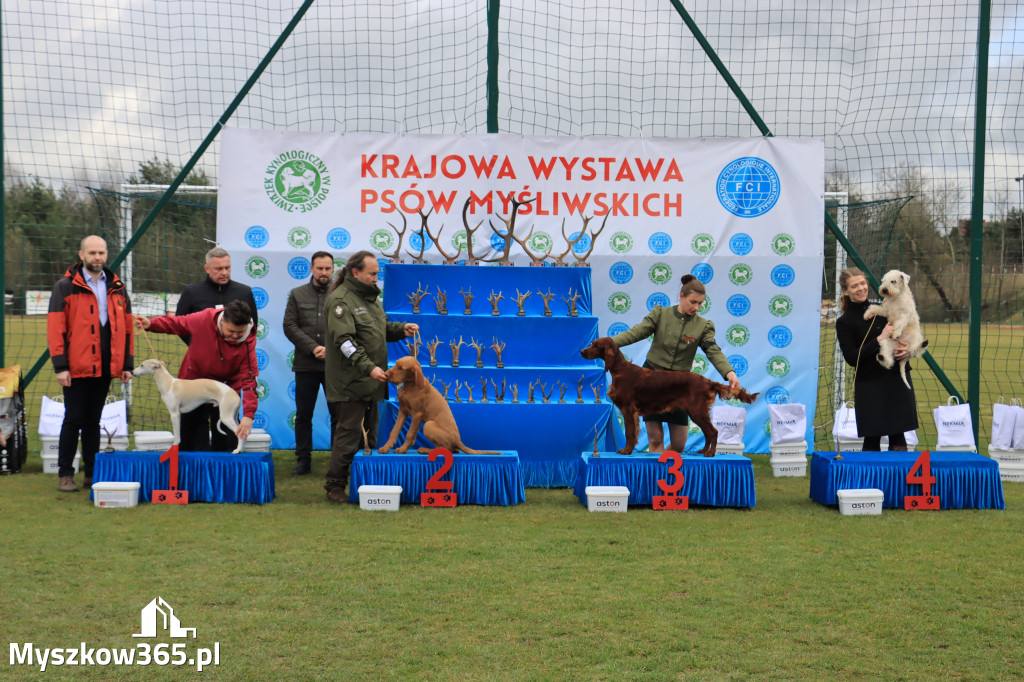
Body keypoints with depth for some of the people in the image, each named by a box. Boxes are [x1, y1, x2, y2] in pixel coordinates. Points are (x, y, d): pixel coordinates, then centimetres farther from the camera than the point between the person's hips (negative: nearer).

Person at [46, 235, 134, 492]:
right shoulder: (65, 287, -3)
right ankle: (65, 475, 8)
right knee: (73, 420, 0)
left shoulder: (117, 287, 11)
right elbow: (55, 328, -7)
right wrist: (60, 366, -13)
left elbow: (127, 327, 12)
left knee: (93, 421, 13)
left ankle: (91, 474, 19)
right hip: (76, 367, -4)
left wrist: (127, 364, 6)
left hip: (105, 367, 4)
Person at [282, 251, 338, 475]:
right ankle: (303, 459, 15)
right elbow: (290, 326, 2)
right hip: (305, 364, 2)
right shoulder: (297, 295, 10)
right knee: (303, 415, 7)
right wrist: (313, 348, -10)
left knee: (338, 415, 1)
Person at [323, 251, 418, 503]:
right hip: (350, 381, -9)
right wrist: (369, 367, -27)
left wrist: (402, 329, 4)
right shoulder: (341, 299, -13)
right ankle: (335, 485, 1)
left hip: (371, 381, 9)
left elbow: (382, 328, 25)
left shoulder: (370, 297, 16)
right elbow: (344, 340, -21)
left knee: (369, 432, 14)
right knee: (348, 432, -7)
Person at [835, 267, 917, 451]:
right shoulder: (844, 322, -1)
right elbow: (851, 358, -11)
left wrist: (908, 350, -3)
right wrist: (880, 339, -15)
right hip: (869, 385, -4)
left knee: (898, 436, 5)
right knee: (872, 438, -1)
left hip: (898, 380, 4)